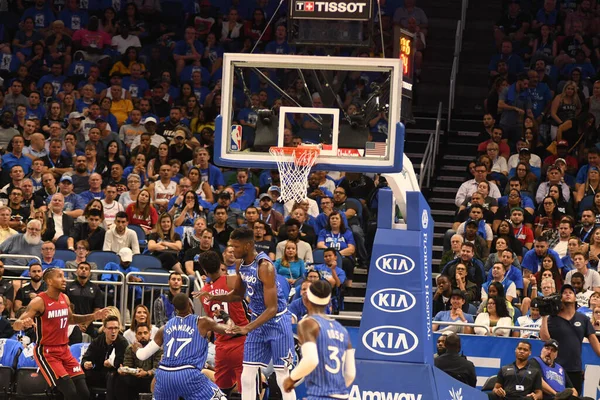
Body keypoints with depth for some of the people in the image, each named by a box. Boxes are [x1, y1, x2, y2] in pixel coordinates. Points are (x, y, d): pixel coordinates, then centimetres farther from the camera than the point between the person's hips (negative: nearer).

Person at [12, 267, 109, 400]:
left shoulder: (65, 299, 5)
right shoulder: (39, 302, -16)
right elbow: (16, 325, -18)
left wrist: (94, 316, 14)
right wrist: (24, 323, -42)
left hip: (64, 350, 7)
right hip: (46, 352, -7)